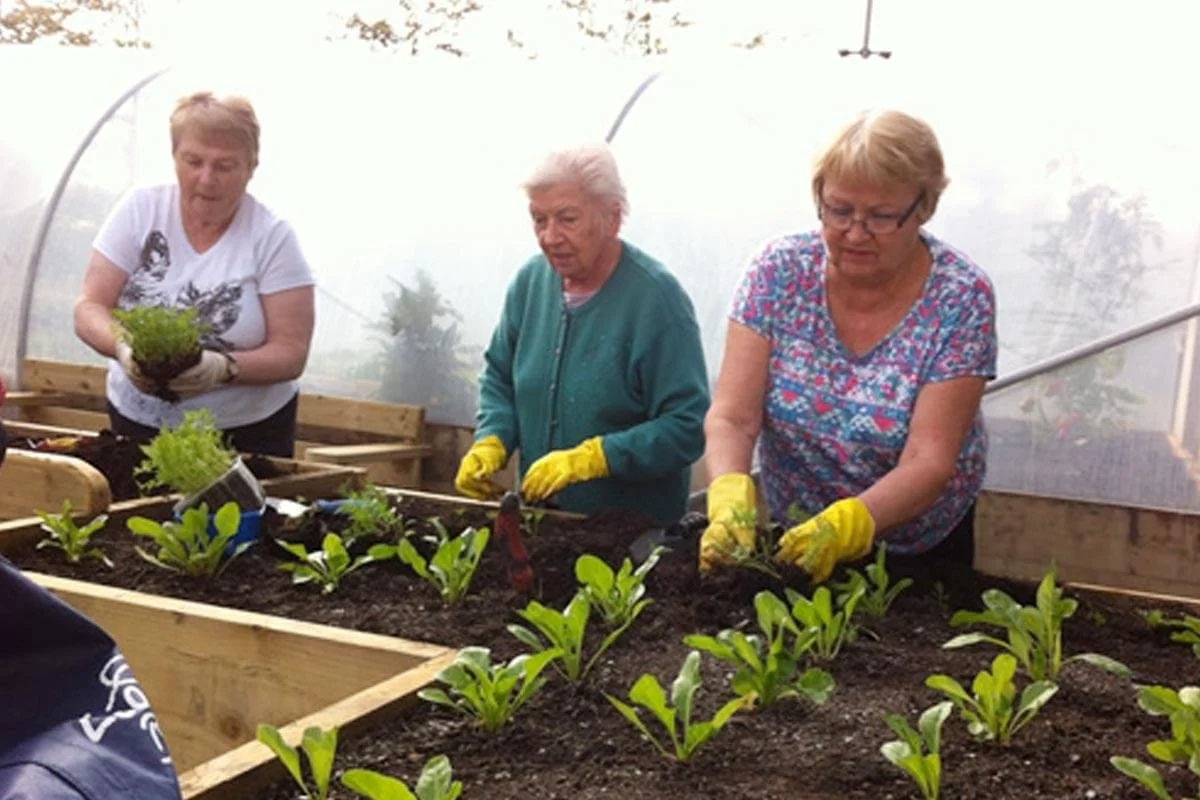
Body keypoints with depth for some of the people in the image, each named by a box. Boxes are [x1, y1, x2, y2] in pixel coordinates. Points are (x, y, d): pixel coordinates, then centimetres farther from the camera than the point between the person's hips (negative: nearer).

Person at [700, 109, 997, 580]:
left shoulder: (961, 298, -17)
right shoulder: (779, 272, -12)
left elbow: (928, 462, -23)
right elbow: (731, 417, -17)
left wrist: (846, 525, -41)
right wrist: (730, 498, -37)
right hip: (786, 540, 1)